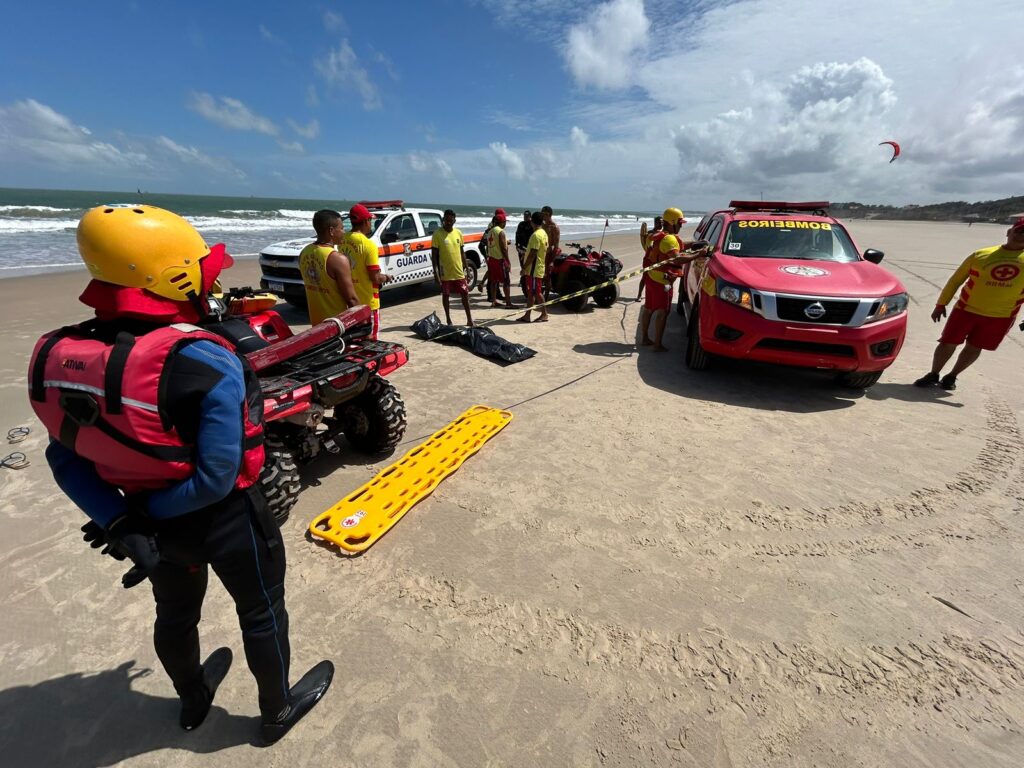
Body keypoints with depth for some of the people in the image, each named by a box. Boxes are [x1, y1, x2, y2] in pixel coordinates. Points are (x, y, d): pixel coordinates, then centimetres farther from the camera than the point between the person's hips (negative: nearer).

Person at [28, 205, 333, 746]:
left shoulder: (62, 354, -9)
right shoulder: (207, 362, -30)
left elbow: (65, 459, -6)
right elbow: (218, 477, -30)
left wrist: (118, 519, -9)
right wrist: (146, 514, -14)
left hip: (158, 523, 6)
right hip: (224, 520, -6)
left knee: (174, 613, 30)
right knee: (262, 612, 20)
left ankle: (193, 701, 59)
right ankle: (278, 711, 45)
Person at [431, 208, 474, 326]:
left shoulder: (458, 233, 5)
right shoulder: (438, 234, -7)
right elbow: (434, 254, -8)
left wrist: (465, 268, 10)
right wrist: (436, 272, -14)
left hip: (459, 271, 3)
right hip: (445, 272, -3)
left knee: (465, 294, 5)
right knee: (445, 295, 8)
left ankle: (469, 319, 15)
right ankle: (448, 320, 20)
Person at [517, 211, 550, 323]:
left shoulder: (536, 235, -18)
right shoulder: (544, 234, 12)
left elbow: (533, 254, -23)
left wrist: (524, 267, -17)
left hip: (533, 269, -10)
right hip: (538, 267, 10)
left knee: (537, 292, -2)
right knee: (530, 292, 10)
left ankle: (544, 314, 7)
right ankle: (527, 316, 14)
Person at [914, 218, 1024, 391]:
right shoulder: (980, 255, -2)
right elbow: (956, 280, 3)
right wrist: (940, 304, 0)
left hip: (1000, 317, 2)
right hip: (966, 310, -1)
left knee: (974, 348, 9)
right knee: (947, 343, -1)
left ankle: (952, 376, 25)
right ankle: (933, 375, 15)